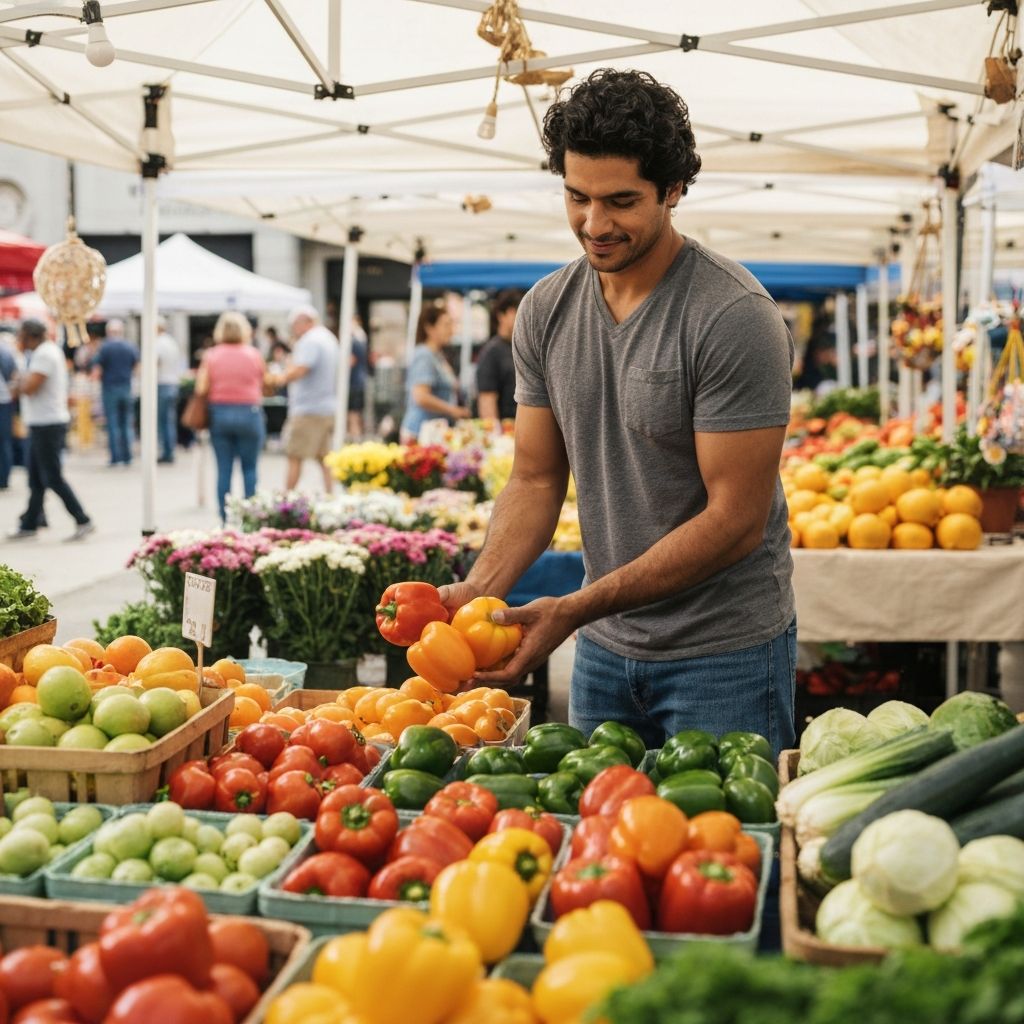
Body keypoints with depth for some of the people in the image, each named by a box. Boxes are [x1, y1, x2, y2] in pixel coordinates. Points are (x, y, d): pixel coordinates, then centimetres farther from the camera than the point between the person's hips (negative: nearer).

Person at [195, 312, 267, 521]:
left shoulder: (211, 356, 1)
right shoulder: (254, 355, 0)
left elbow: (201, 388, -6)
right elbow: (263, 385, 1)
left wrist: (217, 390, 13)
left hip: (219, 413, 1)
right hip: (249, 413, -1)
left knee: (223, 470, 5)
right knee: (249, 468, 7)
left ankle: (225, 519, 6)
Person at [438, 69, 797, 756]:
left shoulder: (734, 316, -18)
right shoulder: (546, 310, 1)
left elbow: (735, 521, -20)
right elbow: (537, 480, 5)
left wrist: (574, 609, -24)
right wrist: (480, 589, -13)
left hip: (724, 649, -5)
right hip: (604, 648, 6)